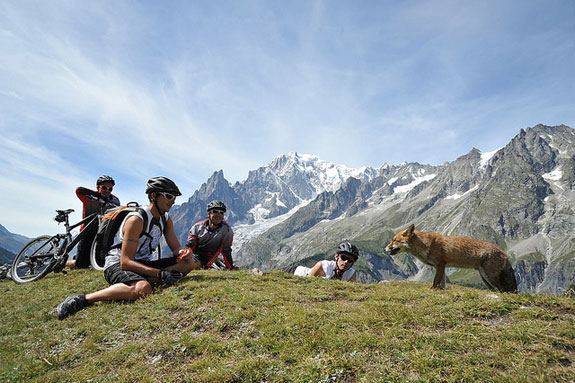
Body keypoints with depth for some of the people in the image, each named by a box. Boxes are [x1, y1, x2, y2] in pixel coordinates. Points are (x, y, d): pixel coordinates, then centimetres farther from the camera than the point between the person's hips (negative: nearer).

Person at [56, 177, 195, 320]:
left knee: (189, 262, -11)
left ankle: (145, 280, -19)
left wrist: (183, 254, -21)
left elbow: (176, 249, 5)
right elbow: (126, 262, -26)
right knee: (143, 289, -40)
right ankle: (82, 299, -24)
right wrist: (160, 274, -35)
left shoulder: (166, 219, 3)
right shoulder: (136, 219, -20)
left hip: (143, 263, 7)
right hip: (117, 264, -7)